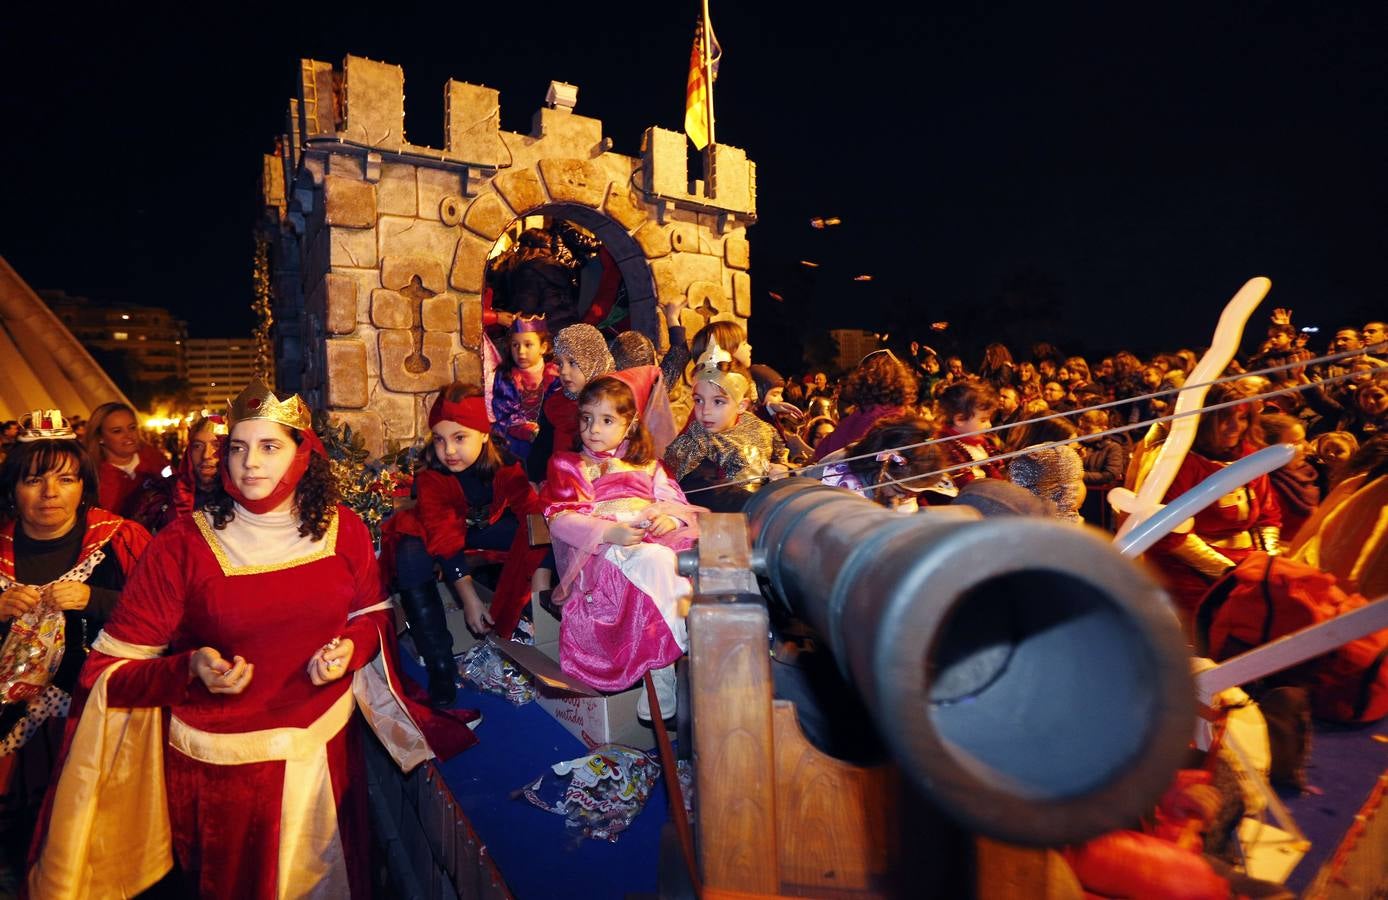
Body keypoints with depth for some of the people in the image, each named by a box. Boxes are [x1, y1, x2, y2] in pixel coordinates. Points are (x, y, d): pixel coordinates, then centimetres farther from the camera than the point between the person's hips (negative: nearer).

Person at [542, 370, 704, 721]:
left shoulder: (646, 466, 30)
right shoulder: (568, 467, 19)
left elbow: (676, 503, 17)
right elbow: (560, 519, 1)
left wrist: (670, 519, -10)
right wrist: (609, 532, -17)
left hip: (653, 539, 4)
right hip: (601, 554, -3)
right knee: (655, 561, -37)